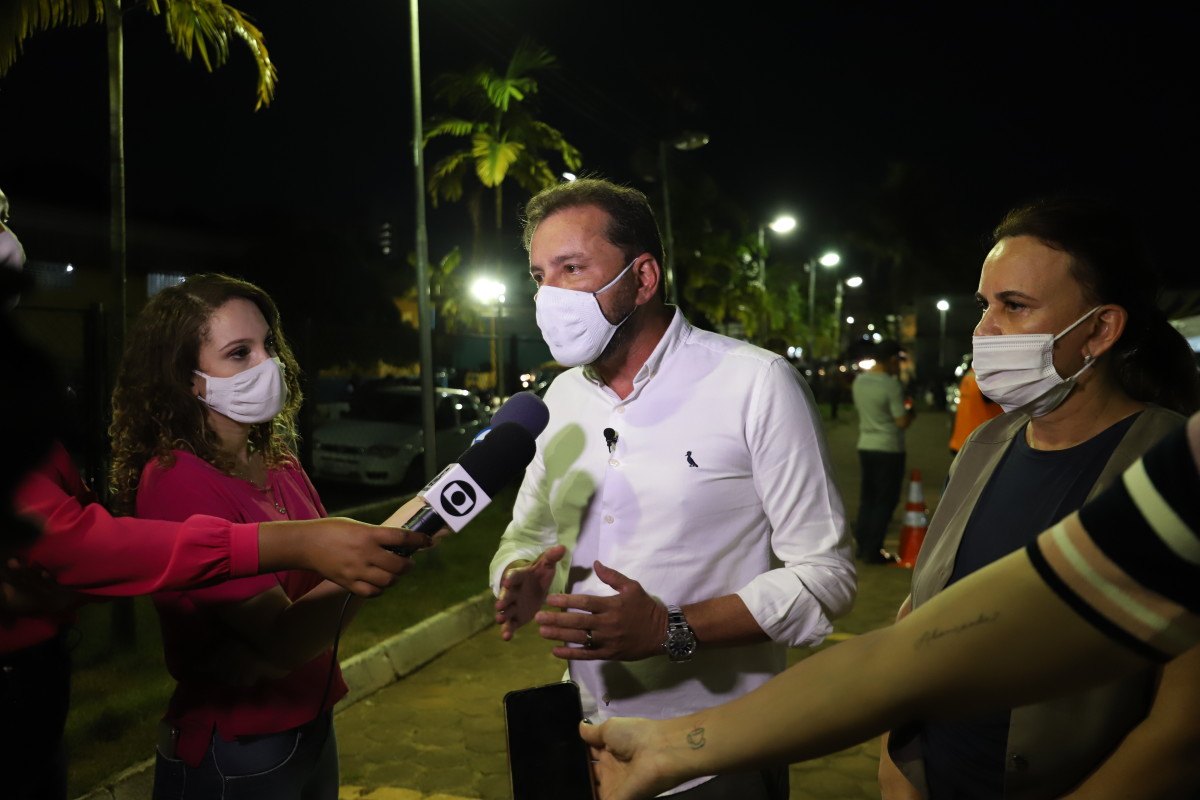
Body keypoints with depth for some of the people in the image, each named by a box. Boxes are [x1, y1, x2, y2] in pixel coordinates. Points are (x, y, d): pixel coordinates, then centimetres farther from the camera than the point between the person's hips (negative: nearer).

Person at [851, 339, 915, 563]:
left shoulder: (859, 380, 4)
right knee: (885, 501, 2)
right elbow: (903, 422, -17)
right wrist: (911, 410, 4)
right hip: (889, 450, -7)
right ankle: (873, 550, 4)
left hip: (865, 446, 7)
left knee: (867, 498, 15)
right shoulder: (892, 385, -19)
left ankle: (862, 545, 20)